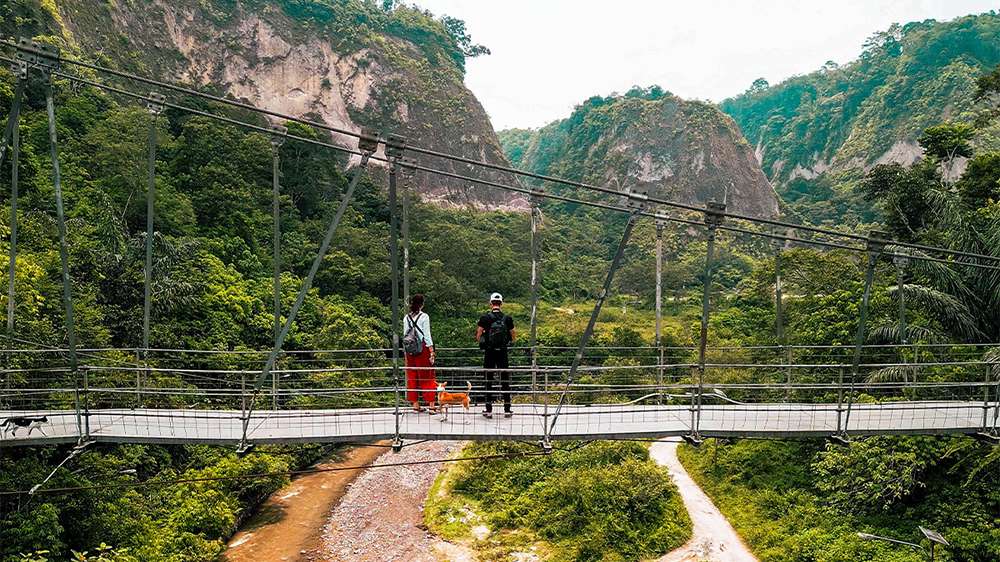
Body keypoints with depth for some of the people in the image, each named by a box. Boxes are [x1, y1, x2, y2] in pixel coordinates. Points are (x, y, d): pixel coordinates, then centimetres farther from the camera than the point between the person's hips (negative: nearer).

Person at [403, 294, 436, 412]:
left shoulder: (406, 318, 7)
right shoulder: (424, 317, -7)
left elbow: (405, 336, 10)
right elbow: (427, 335, -9)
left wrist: (406, 352, 15)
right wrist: (432, 352, -7)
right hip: (423, 348, -4)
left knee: (412, 377, 9)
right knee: (427, 377, 1)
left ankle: (415, 405, 11)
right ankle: (431, 405, 0)